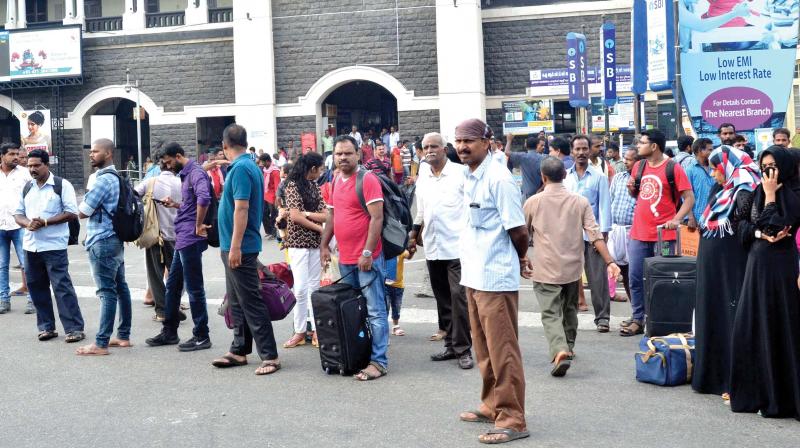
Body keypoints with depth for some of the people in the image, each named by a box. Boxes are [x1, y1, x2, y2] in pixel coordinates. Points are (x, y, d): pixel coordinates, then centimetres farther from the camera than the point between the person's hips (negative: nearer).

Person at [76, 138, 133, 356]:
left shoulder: (103, 179, -16)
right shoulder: (115, 178, 14)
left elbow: (83, 212, -15)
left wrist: (83, 203, 6)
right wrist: (91, 231, 15)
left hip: (103, 242, -10)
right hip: (114, 239, 10)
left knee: (107, 292, -9)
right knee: (120, 288, 11)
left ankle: (101, 343, -7)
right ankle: (123, 336, 17)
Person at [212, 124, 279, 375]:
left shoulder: (240, 168, -17)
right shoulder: (249, 166, 13)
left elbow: (241, 208, -23)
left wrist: (235, 247, -24)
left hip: (239, 248, -10)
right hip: (233, 246, 10)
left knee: (251, 302, -7)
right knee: (237, 302, 15)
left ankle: (270, 356, -3)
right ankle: (239, 351, 22)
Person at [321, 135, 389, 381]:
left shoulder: (367, 179, -11)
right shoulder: (336, 182, 13)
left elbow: (377, 217, -16)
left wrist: (367, 253, -19)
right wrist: (324, 245, 15)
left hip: (366, 258, -8)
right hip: (345, 258, 8)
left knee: (374, 311, -6)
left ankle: (379, 361, -4)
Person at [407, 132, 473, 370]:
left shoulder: (460, 173, -5)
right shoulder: (422, 178, 12)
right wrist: (413, 235, 20)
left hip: (457, 246, -6)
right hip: (432, 248, 6)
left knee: (459, 297, -10)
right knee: (442, 299, 11)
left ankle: (463, 348, -3)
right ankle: (451, 344, 20)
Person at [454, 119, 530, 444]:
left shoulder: (498, 178, -15)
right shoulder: (470, 179, 11)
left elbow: (518, 230, -14)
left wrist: (519, 260, 3)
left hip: (495, 279, -9)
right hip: (474, 276, 9)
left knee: (502, 351, -2)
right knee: (484, 349, 18)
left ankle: (512, 419, 5)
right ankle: (492, 405, 32)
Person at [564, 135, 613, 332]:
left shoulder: (599, 176, 1)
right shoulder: (565, 176, 10)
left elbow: (604, 205, -1)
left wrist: (603, 233, -8)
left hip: (593, 233, -3)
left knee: (598, 277, -2)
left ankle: (602, 317, 5)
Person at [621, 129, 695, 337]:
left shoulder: (673, 168, -8)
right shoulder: (639, 166, 10)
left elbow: (689, 198, -8)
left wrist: (677, 219, -21)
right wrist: (631, 188, 0)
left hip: (663, 234, -6)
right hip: (638, 233, 6)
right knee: (636, 278, 8)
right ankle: (638, 319, 18)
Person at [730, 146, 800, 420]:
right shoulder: (759, 192, 12)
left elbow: (775, 226, -18)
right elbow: (745, 230, 9)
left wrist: (771, 196, -11)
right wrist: (761, 234, -10)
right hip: (756, 264, 7)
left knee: (778, 329, -3)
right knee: (751, 328, 8)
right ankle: (756, 390, 17)